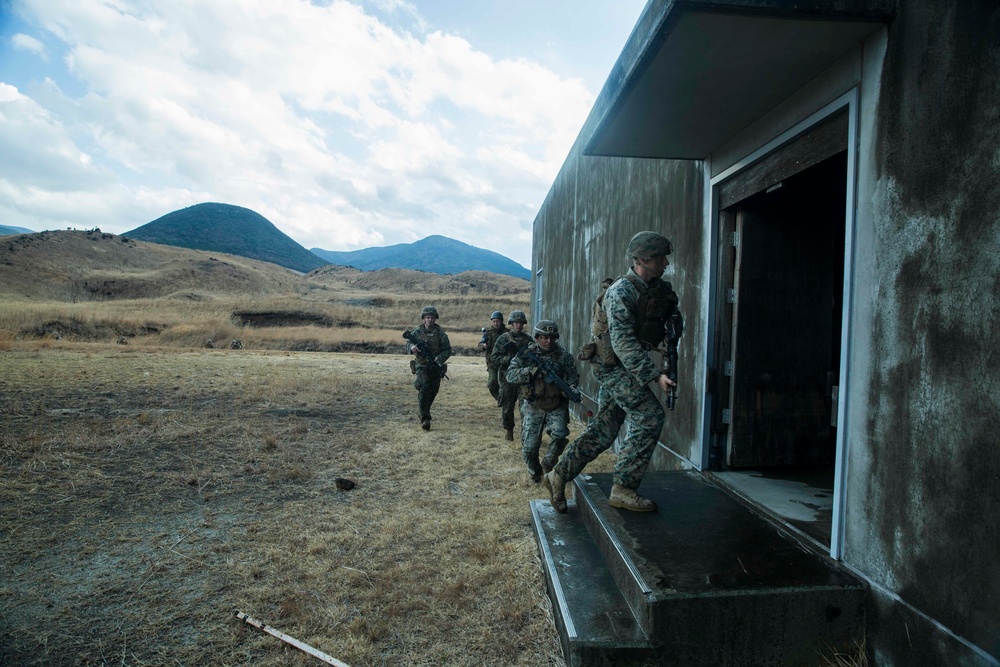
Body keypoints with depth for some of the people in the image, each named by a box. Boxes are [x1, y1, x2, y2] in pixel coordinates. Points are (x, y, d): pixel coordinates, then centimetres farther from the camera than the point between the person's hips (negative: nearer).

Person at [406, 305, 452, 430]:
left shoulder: (440, 333, -3)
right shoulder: (417, 332, -3)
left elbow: (448, 350, -2)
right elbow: (409, 341, 9)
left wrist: (438, 359, -19)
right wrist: (412, 347, -15)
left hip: (436, 367, 2)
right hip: (422, 365, -2)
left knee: (433, 391, 11)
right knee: (424, 388, -19)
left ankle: (425, 411, 39)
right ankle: (424, 418, -20)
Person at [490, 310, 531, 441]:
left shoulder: (528, 339, 9)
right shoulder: (503, 339, 0)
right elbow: (494, 357, -4)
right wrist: (509, 359, -18)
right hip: (508, 377, -2)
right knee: (507, 405, 5)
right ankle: (508, 429, 21)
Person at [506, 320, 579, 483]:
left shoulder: (564, 356, -2)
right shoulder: (526, 354, -5)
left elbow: (572, 376, -3)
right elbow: (510, 375, -12)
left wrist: (572, 388, -25)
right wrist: (532, 371, -25)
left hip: (557, 406, 0)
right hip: (533, 407, 0)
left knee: (559, 435, -22)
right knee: (529, 447, -3)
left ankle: (548, 465, 7)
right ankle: (535, 472, 28)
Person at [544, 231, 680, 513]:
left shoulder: (658, 289, 10)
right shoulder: (622, 291, -17)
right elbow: (623, 343, -25)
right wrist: (654, 375, -28)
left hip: (623, 366, 9)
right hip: (613, 365, -9)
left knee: (604, 429, 10)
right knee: (650, 416, -12)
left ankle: (559, 476, 20)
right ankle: (623, 489, -4)